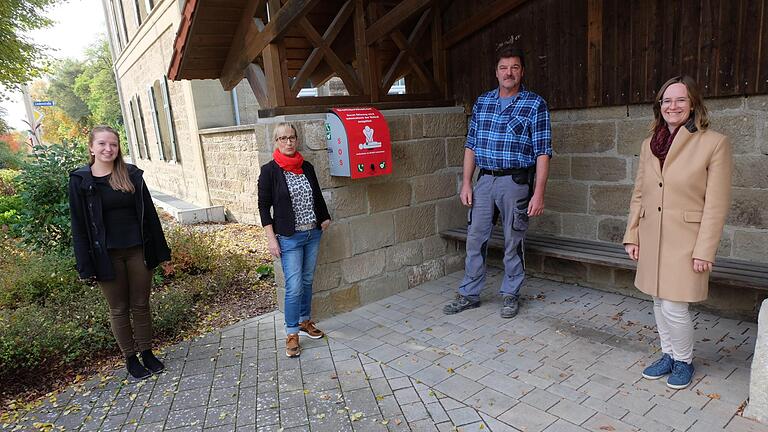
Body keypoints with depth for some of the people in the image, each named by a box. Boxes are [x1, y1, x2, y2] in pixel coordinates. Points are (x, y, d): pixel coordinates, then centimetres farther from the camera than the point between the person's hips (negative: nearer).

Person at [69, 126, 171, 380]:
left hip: (137, 251, 1)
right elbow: (79, 225, -3)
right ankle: (130, 359, 26)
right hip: (107, 256, -1)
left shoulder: (132, 175, 1)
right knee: (119, 309, 11)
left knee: (141, 305, 11)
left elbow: (149, 213, 3)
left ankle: (147, 353, 27)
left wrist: (160, 251, 2)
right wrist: (86, 266, -6)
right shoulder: (80, 180, -3)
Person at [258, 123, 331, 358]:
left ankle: (305, 321, 34)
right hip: (289, 238, -5)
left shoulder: (307, 167, 6)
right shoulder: (269, 171, -8)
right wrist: (271, 238, -11)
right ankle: (292, 334, 11)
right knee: (294, 287, -4)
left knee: (307, 281, 16)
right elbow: (264, 206, -7)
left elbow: (318, 196, 15)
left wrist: (325, 218, 4)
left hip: (313, 234, 5)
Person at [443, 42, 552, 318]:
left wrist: (538, 193, -13)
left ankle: (510, 295, 24)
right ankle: (469, 294, 22)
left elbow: (542, 152, -7)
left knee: (513, 243, 7)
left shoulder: (535, 104, -3)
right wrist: (466, 183, 5)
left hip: (515, 182, -3)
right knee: (475, 239, 8)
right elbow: (471, 145, 11)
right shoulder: (482, 102, 9)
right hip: (484, 180, 4)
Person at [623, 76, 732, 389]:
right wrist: (632, 236, 7)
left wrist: (705, 250, -13)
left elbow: (717, 204, -10)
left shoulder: (714, 143, -8)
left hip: (686, 241, -5)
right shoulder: (649, 145, 8)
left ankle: (684, 361, 22)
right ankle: (668, 355, 34)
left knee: (674, 307, -4)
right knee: (659, 303, 15)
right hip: (652, 239, 5)